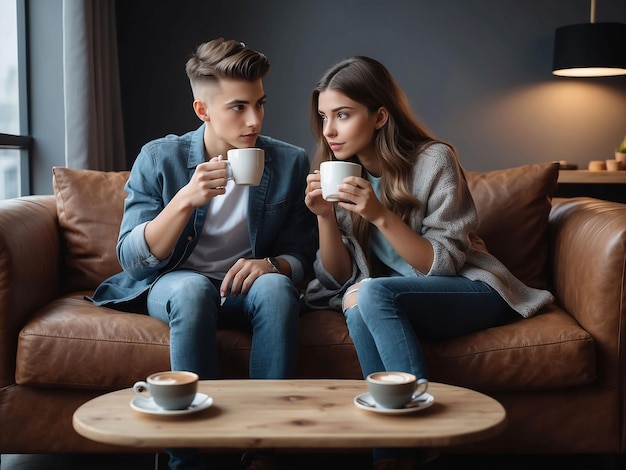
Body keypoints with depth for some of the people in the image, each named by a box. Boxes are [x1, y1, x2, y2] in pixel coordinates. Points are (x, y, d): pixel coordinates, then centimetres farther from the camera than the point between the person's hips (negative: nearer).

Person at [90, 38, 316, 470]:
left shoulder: (291, 163, -3)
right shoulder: (159, 159, -7)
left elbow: (301, 255, 0)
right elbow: (132, 259, -13)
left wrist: (273, 264, -24)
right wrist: (186, 200, -28)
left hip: (244, 287, 1)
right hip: (171, 285, -1)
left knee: (275, 287, -32)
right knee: (193, 289, -35)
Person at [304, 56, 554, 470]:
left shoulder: (433, 160, -13)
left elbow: (443, 264, -15)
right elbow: (339, 277, 1)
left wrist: (381, 216, -27)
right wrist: (325, 216, -16)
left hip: (472, 291, -4)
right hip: (390, 304, 4)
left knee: (371, 295, -31)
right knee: (357, 307, -30)